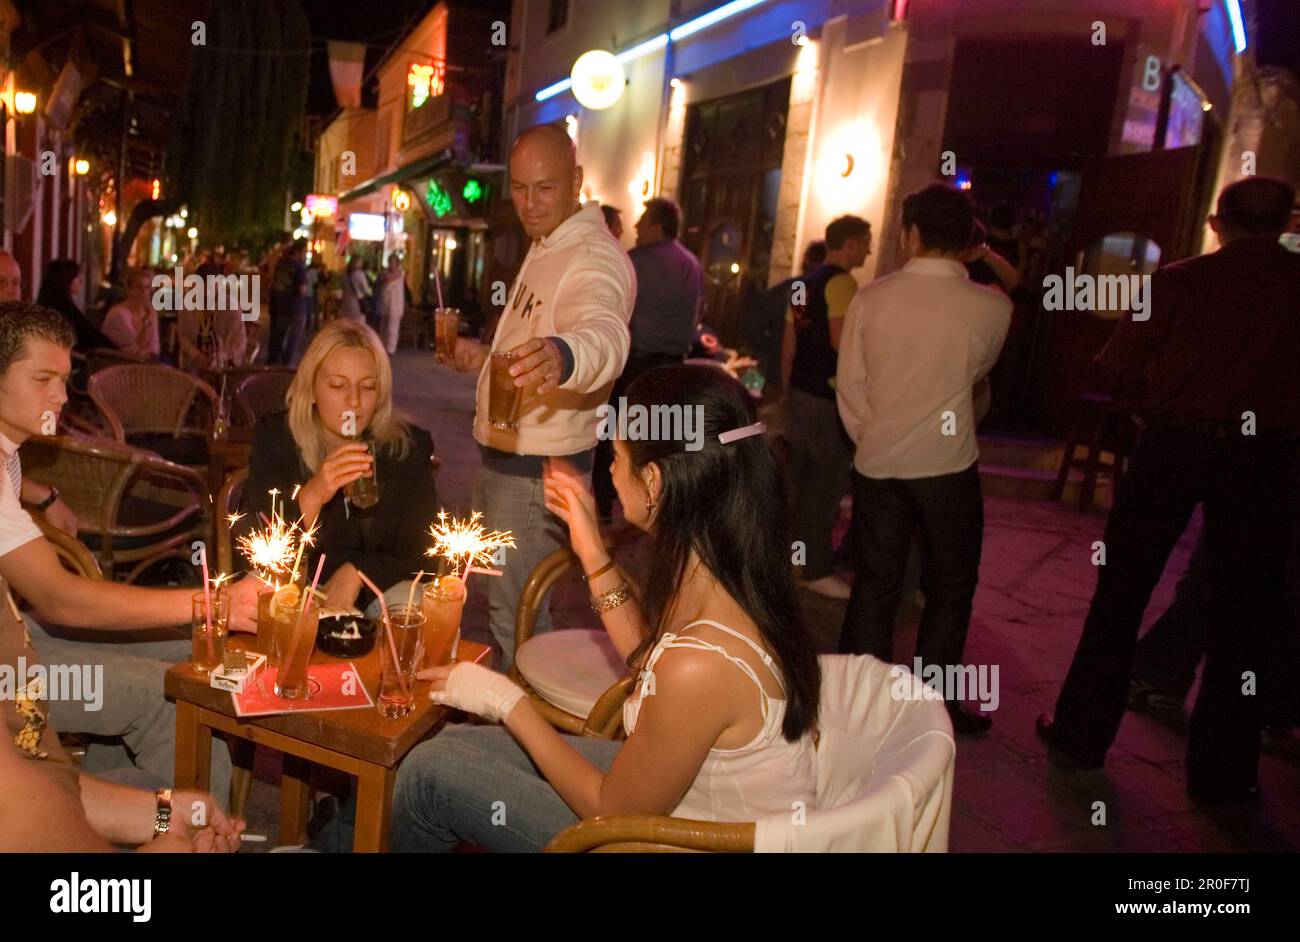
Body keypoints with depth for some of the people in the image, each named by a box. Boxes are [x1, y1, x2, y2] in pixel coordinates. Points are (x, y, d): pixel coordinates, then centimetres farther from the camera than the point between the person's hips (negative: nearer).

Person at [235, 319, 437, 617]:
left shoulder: (408, 448, -4)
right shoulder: (275, 439, -5)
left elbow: (419, 553, -3)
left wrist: (357, 573, -22)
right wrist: (312, 496, -32)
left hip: (375, 591, -1)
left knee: (407, 601, -32)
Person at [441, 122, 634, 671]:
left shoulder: (595, 258, -20)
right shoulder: (544, 251, 14)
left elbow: (605, 333, -44)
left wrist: (562, 356, -66)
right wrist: (484, 359, 9)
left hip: (540, 469, -10)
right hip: (506, 458, 10)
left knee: (516, 617, -3)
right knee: (503, 604, 23)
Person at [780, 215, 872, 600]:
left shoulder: (805, 283, 15)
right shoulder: (841, 282, -13)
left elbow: (788, 342, 18)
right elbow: (840, 340, -23)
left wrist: (787, 389, 23)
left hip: (800, 391, 9)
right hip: (828, 397, -9)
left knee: (797, 477, 17)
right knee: (828, 481, -4)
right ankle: (816, 569, 1)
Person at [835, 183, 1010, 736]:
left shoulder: (871, 298, -4)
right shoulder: (992, 307, -7)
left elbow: (850, 383, 0)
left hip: (876, 464, 2)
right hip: (947, 467, -2)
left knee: (875, 583, 13)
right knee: (950, 588, 14)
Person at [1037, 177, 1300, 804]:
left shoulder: (1179, 281, -5)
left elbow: (1111, 373, -8)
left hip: (1172, 446, -1)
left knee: (1119, 593, 11)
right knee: (1239, 615, 11)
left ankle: (1080, 736, 19)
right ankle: (1219, 771, 18)